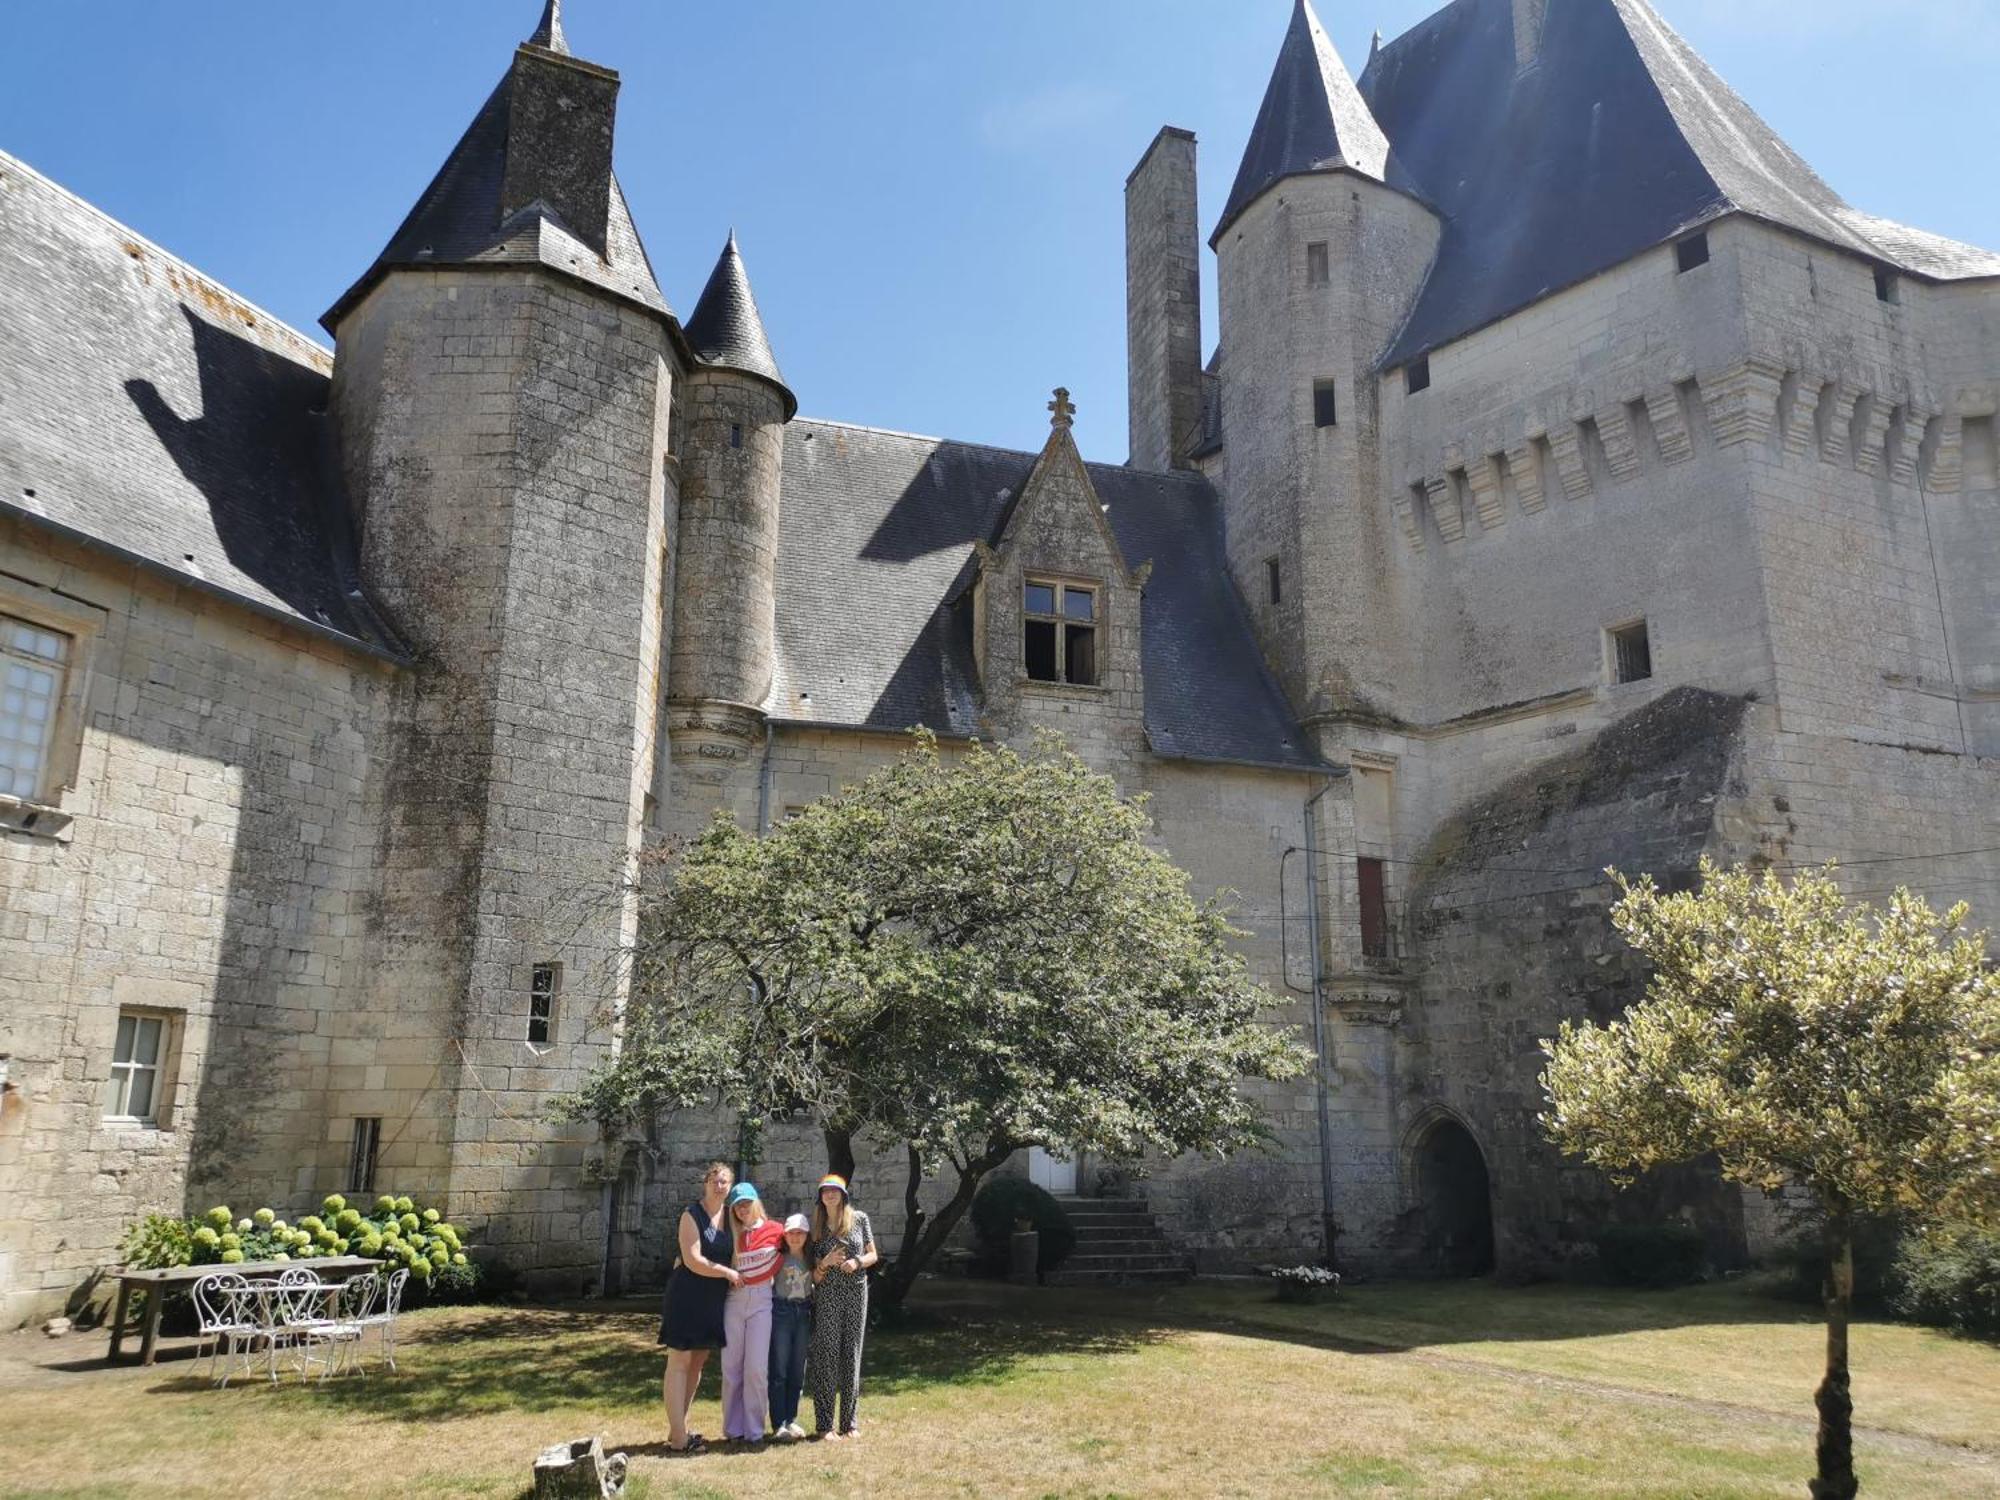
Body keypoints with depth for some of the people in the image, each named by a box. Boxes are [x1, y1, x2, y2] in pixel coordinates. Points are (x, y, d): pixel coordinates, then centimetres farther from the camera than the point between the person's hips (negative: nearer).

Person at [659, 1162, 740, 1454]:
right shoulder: (692, 1215, -11)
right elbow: (693, 1260, -17)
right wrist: (728, 1273, -12)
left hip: (713, 1299, 8)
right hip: (687, 1296, -8)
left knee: (698, 1362, 11)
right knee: (679, 1363, -4)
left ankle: (678, 1428, 20)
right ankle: (679, 1438, -4)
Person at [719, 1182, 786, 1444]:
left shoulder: (775, 1230, 0)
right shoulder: (731, 1235, 8)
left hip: (761, 1301, -3)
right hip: (733, 1301, 3)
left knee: (756, 1367, -6)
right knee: (731, 1366, 2)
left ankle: (754, 1430, 3)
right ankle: (733, 1428, 11)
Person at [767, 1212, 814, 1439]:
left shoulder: (811, 1259, 10)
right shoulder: (779, 1257, -1)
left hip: (804, 1312, 4)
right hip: (781, 1312, -4)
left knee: (798, 1370, 7)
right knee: (779, 1369, -2)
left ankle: (791, 1419, 16)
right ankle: (779, 1423, 2)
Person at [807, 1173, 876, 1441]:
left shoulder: (859, 1219, 3)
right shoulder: (817, 1227, 4)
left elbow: (873, 1255, 8)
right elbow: (816, 1275, 5)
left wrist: (857, 1262, -11)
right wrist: (826, 1262, -15)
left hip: (856, 1294, 0)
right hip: (828, 1296, 0)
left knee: (852, 1355, 5)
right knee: (827, 1356, -3)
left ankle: (849, 1421, 15)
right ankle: (825, 1424, 4)